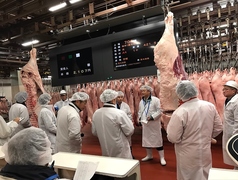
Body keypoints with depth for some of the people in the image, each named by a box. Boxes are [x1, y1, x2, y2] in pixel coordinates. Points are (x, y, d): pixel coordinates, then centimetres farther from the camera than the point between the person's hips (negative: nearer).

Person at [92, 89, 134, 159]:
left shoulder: (96, 113, -5)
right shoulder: (119, 113, -22)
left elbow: (94, 132, 6)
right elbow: (130, 131, -16)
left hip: (105, 150, 6)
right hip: (120, 150, -5)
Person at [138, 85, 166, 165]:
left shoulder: (155, 100, -11)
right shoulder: (141, 101, 10)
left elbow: (159, 111, -13)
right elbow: (139, 111, 16)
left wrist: (152, 117, -23)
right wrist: (140, 118, 0)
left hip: (154, 123, -6)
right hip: (145, 124, 6)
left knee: (158, 139, 0)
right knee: (146, 139, 15)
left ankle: (162, 158, 11)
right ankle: (149, 155, 32)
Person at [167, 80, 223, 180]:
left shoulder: (179, 112, -25)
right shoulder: (210, 106, -7)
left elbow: (173, 138, -20)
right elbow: (218, 128, 4)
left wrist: (170, 125, -3)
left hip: (189, 156, -5)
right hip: (206, 152, 5)